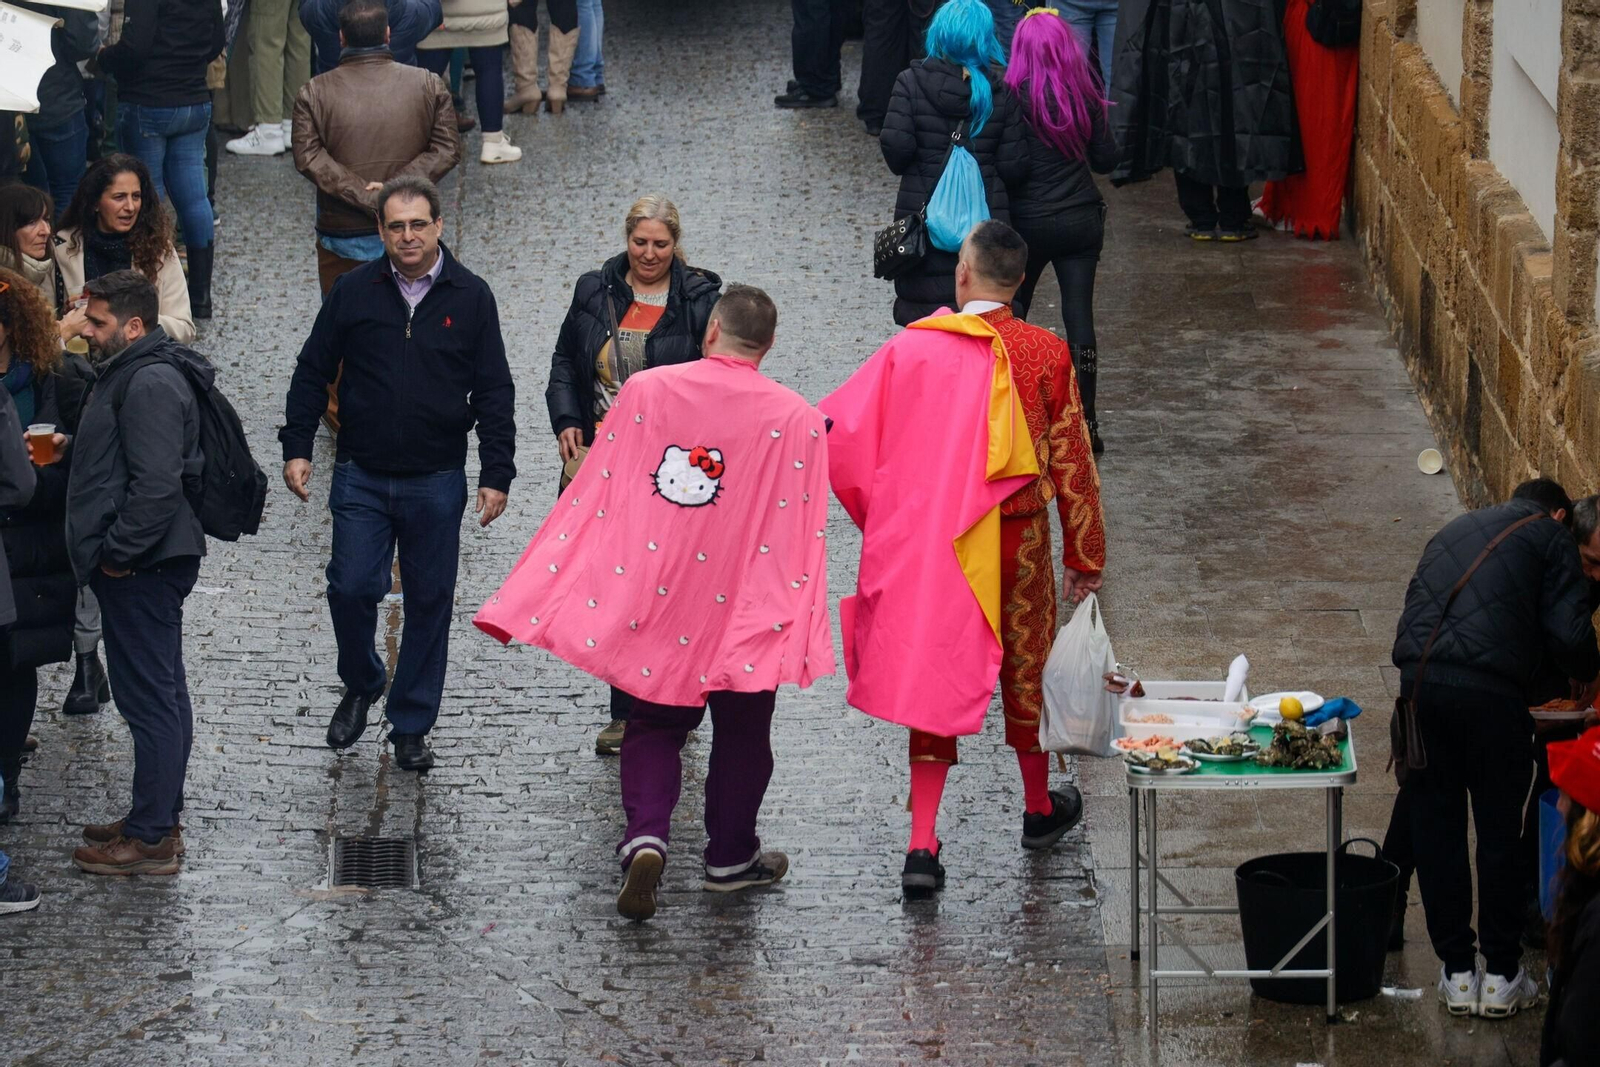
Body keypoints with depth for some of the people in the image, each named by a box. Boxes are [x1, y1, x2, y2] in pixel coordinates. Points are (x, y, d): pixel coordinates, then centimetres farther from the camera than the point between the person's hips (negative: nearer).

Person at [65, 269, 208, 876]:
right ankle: (158, 821, 26)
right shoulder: (132, 374, 15)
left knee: (150, 699, -6)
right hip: (147, 563, 11)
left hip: (141, 569, -11)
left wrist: (117, 553, -20)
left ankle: (152, 839, -2)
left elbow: (157, 484, -26)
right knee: (162, 694, 17)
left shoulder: (151, 384, -19)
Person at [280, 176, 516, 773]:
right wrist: (296, 448, 1)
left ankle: (411, 726, 18)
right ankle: (361, 686, 22)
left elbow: (494, 392, 3)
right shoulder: (355, 292, 0)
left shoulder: (469, 297, 0)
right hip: (361, 477, 0)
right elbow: (313, 371, 8)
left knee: (429, 603, 5)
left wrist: (496, 474, -1)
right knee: (351, 588, -6)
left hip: (437, 483, 0)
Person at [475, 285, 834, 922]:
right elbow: (802, 533, -10)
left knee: (655, 725, 14)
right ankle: (730, 857, 29)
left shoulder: (646, 391, -7)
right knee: (740, 732, 18)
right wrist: (800, 628, -6)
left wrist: (533, 600, -2)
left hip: (650, 599, 1)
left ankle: (645, 838, -9)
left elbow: (595, 497, -5)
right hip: (744, 608, -1)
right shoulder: (794, 420, -10)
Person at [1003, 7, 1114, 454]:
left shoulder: (1014, 98, -14)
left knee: (1011, 315, 15)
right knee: (1079, 316, 5)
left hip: (1028, 223, -2)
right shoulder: (1086, 97, -5)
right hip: (1081, 221, 2)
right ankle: (1086, 422, 4)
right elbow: (1105, 159, 2)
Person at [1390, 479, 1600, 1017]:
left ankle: (1457, 972, 17)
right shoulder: (1548, 536, 10)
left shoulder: (1458, 529, 28)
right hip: (1490, 690, -4)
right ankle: (1502, 976, 15)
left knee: (1434, 827, 12)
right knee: (1499, 830, 9)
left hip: (1421, 683, 4)